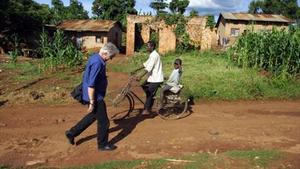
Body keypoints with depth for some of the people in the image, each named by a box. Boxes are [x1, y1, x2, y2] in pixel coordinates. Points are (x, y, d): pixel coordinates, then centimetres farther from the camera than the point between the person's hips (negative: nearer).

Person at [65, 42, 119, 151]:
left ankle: (72, 133, 34)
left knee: (93, 116, 26)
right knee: (104, 121, 5)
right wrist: (92, 102, -23)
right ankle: (103, 145, 22)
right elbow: (91, 85, -27)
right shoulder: (97, 63, -26)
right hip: (95, 97, -10)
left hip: (96, 95, 10)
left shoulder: (95, 57, 6)